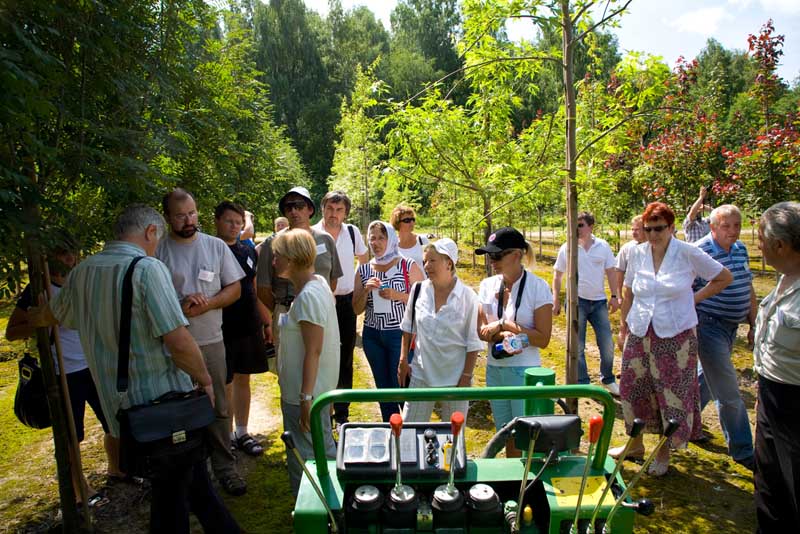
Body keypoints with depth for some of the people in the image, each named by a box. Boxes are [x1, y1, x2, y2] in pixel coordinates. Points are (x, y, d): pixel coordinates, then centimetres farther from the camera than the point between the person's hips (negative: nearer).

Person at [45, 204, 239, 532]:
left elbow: (57, 318, 22)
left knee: (192, 474, 21)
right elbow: (179, 341, -25)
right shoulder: (148, 269, -19)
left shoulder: (80, 273, 2)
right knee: (172, 494, 11)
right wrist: (205, 380, -10)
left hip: (120, 405, 7)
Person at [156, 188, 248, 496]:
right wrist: (180, 306, -21)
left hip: (211, 342, 1)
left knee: (219, 409, 10)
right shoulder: (157, 252, -4)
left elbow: (235, 289, 2)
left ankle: (224, 468, 25)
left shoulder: (216, 246, 1)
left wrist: (204, 305, -14)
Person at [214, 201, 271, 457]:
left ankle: (242, 434, 27)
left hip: (249, 328, 5)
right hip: (221, 329, -5)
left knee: (243, 379, 14)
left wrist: (268, 321, 12)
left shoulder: (249, 251, 8)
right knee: (224, 385, 6)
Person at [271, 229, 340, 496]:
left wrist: (305, 399, -21)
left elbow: (313, 351, -24)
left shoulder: (308, 296, -23)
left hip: (305, 391, -10)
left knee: (304, 457, 7)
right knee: (323, 448, 23)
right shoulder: (318, 283, 6)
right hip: (317, 387, 10)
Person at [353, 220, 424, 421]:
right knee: (383, 388, 14)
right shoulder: (363, 270, 5)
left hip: (401, 334, -4)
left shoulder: (408, 266, -6)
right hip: (372, 336, 4)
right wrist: (366, 290, -12)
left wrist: (397, 295, -19)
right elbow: (357, 310, 6)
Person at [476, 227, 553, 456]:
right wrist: (503, 335, -19)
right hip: (494, 369, 5)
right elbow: (481, 330, 1)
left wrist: (504, 324, -18)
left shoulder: (538, 287, -12)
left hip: (525, 371, -5)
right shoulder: (488, 285, 1)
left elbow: (543, 339, -13)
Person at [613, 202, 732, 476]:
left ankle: (663, 453, 25)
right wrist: (623, 326, 12)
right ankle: (636, 445, 30)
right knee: (633, 389, 10)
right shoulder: (637, 254, 1)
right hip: (640, 334, 3)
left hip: (676, 336, -3)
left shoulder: (688, 253, -8)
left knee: (672, 394, 6)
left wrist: (695, 298, -2)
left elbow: (725, 277, 4)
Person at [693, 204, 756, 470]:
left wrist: (754, 324, 15)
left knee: (708, 379, 20)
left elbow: (748, 289, 16)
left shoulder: (741, 249, 8)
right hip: (709, 326, -8)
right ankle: (742, 450, 12)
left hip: (731, 327, 8)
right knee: (728, 392, -2)